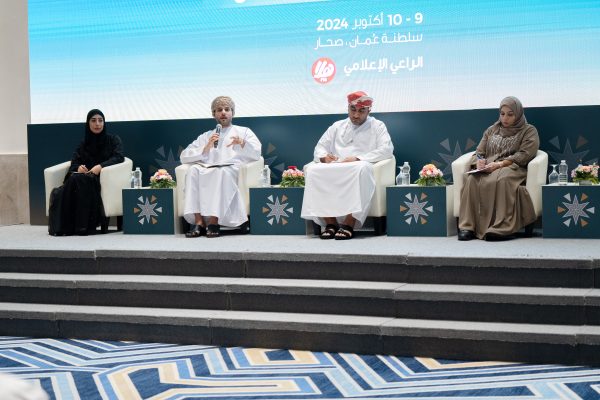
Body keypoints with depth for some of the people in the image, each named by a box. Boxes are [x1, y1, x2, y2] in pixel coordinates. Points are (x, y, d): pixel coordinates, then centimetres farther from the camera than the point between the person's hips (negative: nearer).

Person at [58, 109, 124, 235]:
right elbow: (74, 162, 13)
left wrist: (100, 166, -19)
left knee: (81, 180, -37)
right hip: (85, 176, 3)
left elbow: (119, 157, -3)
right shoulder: (84, 143, 23)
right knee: (72, 180, -34)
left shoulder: (113, 139, 14)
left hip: (103, 177, -3)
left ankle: (82, 225, -42)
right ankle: (68, 226, -38)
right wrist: (78, 167, -12)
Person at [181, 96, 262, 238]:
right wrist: (206, 148, 1)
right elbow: (184, 157, 16)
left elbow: (256, 154, 5)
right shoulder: (205, 136, 28)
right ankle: (199, 222, -35)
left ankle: (214, 221, -41)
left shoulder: (244, 132, 23)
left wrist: (242, 143, -15)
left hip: (233, 170, -2)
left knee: (221, 172, -37)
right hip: (208, 169, 3)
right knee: (193, 170, -31)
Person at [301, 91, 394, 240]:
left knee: (361, 168, -41)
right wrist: (324, 156, -4)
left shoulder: (377, 126, 15)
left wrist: (358, 159, -14)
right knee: (313, 170, -28)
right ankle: (330, 222, -29)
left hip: (360, 168, -3)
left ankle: (349, 224, -41)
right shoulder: (337, 126, 26)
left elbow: (387, 149, -2)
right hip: (335, 170, 4)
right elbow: (320, 147, 23)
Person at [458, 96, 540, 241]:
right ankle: (467, 227, -38)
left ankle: (502, 228, -46)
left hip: (512, 168, -3)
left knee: (501, 180, -41)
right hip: (487, 168, 4)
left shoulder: (529, 131, 14)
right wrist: (479, 162, -6)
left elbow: (524, 155, -2)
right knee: (472, 180, -33)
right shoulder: (491, 130, 28)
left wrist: (500, 164, -16)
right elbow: (479, 152, 21)